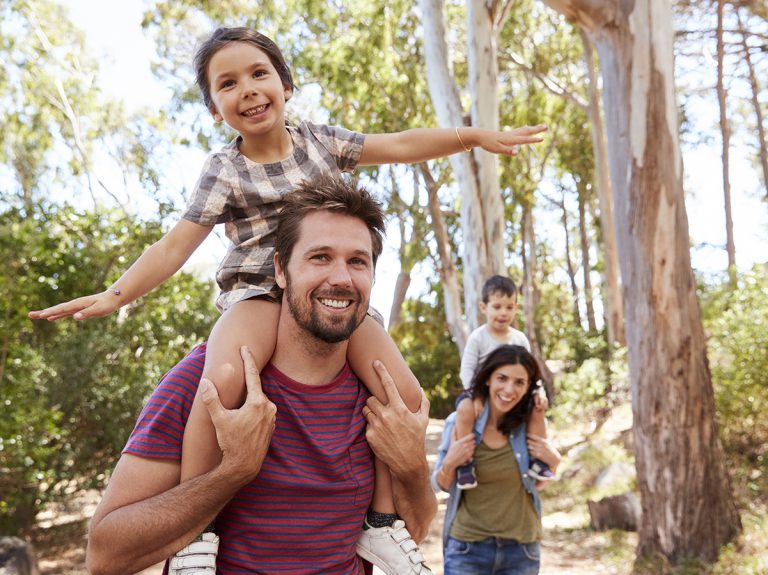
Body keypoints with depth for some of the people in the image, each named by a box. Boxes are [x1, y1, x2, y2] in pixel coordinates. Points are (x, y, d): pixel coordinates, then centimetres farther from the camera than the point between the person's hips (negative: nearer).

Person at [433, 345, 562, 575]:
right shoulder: (459, 422, -9)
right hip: (467, 549, -1)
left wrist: (553, 461, -7)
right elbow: (441, 486, 2)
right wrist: (449, 464, -17)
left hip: (521, 551, 2)